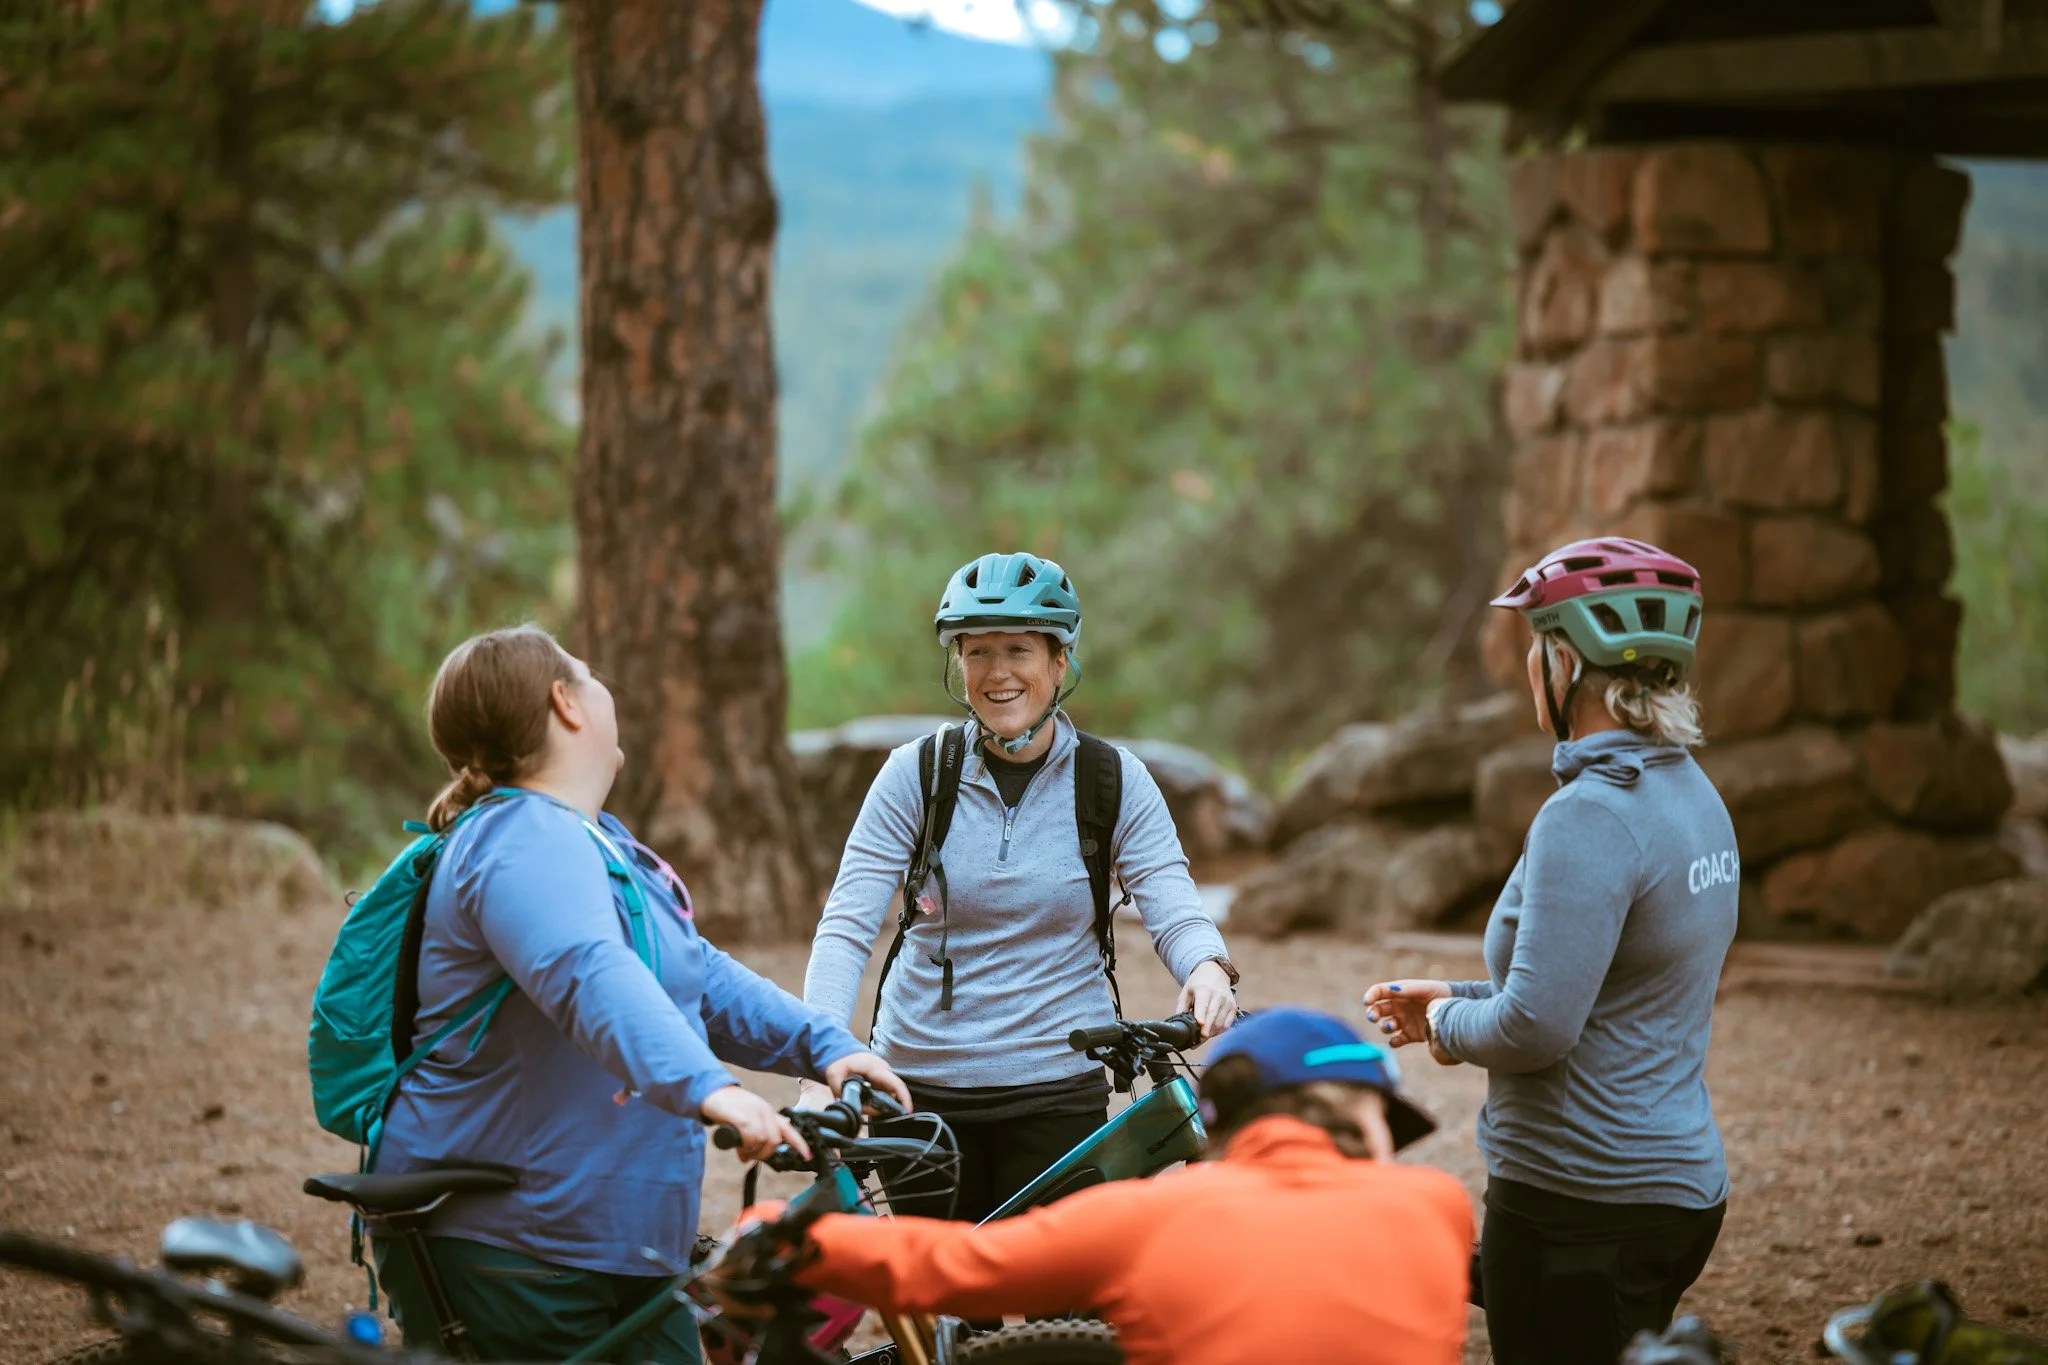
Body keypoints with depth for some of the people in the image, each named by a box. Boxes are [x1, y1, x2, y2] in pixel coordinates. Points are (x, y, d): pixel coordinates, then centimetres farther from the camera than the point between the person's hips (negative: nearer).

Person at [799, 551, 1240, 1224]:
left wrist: (1208, 967, -32)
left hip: (1056, 1092, 0)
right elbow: (846, 923, -9)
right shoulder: (916, 773, -3)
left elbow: (1172, 904, -8)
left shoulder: (1116, 781, -1)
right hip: (922, 1087, 0)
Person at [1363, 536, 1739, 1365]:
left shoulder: (1589, 817, -20)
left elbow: (1535, 1029, -25)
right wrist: (1455, 997, 16)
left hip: (1583, 1206, -10)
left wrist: (1451, 1024, -5)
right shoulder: (1693, 797, 11)